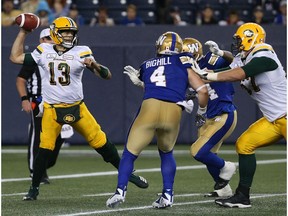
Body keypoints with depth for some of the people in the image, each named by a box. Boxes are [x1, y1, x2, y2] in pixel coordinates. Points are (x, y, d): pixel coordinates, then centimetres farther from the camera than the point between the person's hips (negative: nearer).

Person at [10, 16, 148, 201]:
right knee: (45, 148, -7)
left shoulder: (81, 53, -5)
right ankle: (34, 188, 7)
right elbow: (15, 57, 10)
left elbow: (107, 75, -7)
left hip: (77, 108, 0)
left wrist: (94, 65, -28)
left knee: (101, 142, 1)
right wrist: (23, 33, 8)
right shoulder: (44, 52, 2)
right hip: (52, 109, 0)